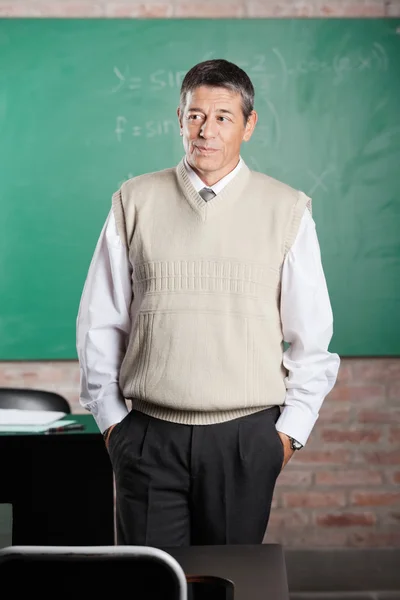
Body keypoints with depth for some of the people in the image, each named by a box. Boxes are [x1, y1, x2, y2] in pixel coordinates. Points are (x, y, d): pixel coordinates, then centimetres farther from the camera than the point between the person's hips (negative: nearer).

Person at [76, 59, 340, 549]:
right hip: (149, 435, 1)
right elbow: (99, 322, 8)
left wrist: (291, 429, 2)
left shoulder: (286, 210, 2)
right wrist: (110, 417, 6)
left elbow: (313, 335, 5)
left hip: (247, 437, 0)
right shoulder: (134, 202, 4)